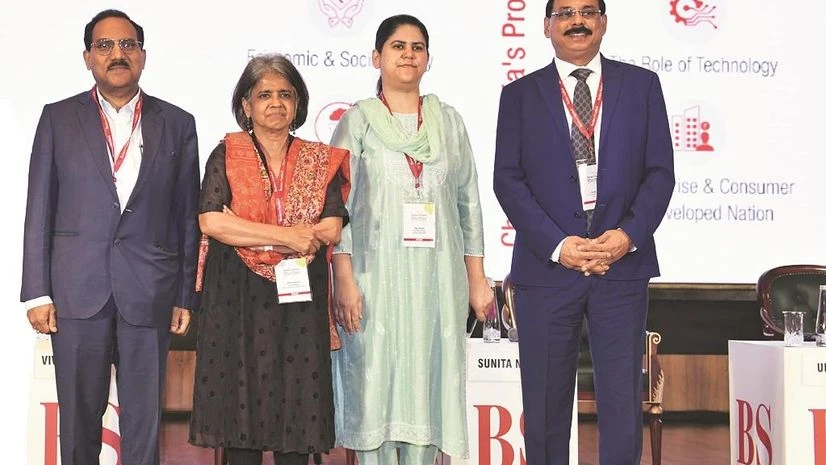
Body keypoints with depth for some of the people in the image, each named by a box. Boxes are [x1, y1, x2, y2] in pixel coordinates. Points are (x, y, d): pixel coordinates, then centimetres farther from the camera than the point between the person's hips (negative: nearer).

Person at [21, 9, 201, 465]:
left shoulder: (177, 124, 7)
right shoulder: (58, 119, 6)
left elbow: (188, 217, 7)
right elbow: (39, 212, 5)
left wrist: (186, 296, 4)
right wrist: (37, 292, -2)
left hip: (150, 293, 0)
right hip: (78, 290, 0)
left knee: (143, 423, 5)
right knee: (78, 419, 7)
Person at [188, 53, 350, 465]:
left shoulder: (320, 161, 10)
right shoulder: (227, 155, 5)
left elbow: (331, 229, -2)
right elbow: (211, 222, -10)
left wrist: (253, 236, -9)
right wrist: (286, 236, -11)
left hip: (299, 297, 2)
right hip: (238, 298, -1)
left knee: (297, 400, 1)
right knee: (240, 398, -2)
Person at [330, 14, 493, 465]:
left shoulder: (448, 121, 12)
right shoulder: (358, 120, 4)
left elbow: (468, 203, 13)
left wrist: (477, 278, 9)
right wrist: (345, 280, -11)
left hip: (436, 278, 3)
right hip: (375, 276, -2)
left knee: (427, 382, 3)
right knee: (374, 382, -2)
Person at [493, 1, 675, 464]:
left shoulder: (641, 84, 9)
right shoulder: (520, 94, 7)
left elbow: (660, 171, 5)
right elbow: (508, 179, 0)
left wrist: (630, 234, -10)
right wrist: (556, 244, -11)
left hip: (622, 263, 0)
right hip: (547, 265, 0)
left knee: (622, 400, 1)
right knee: (546, 401, 5)